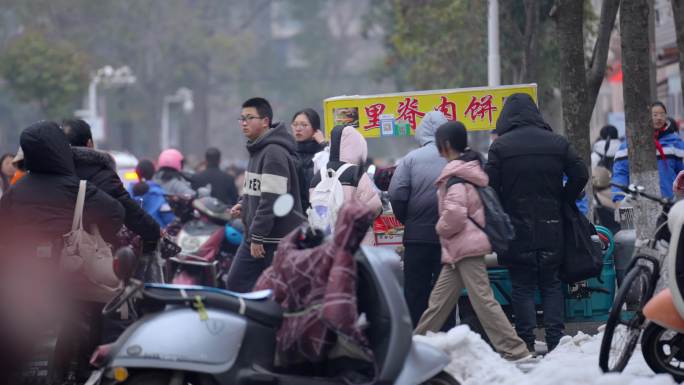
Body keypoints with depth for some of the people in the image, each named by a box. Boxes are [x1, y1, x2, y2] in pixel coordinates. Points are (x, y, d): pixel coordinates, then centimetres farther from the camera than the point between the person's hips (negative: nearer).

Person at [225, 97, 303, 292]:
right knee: (235, 284, 8)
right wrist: (244, 204, 8)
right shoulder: (257, 150, 15)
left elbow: (272, 200, -22)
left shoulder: (275, 153, -17)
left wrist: (258, 237, -22)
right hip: (254, 238, 10)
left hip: (276, 241, -10)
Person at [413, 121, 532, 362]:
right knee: (439, 299, 14)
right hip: (461, 249, 10)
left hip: (465, 246, -10)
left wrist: (441, 228, -6)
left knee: (483, 300, -10)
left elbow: (455, 213, -24)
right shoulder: (470, 169, 15)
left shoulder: (456, 177, -15)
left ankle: (515, 351, -12)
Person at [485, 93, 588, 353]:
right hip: (551, 229, 3)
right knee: (551, 284, 12)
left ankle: (526, 343, -1)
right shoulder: (557, 144, 3)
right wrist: (563, 202, 13)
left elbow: (489, 186, -11)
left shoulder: (500, 147, -7)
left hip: (517, 229, -3)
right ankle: (555, 339, 5)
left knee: (522, 286, 2)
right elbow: (580, 175, 3)